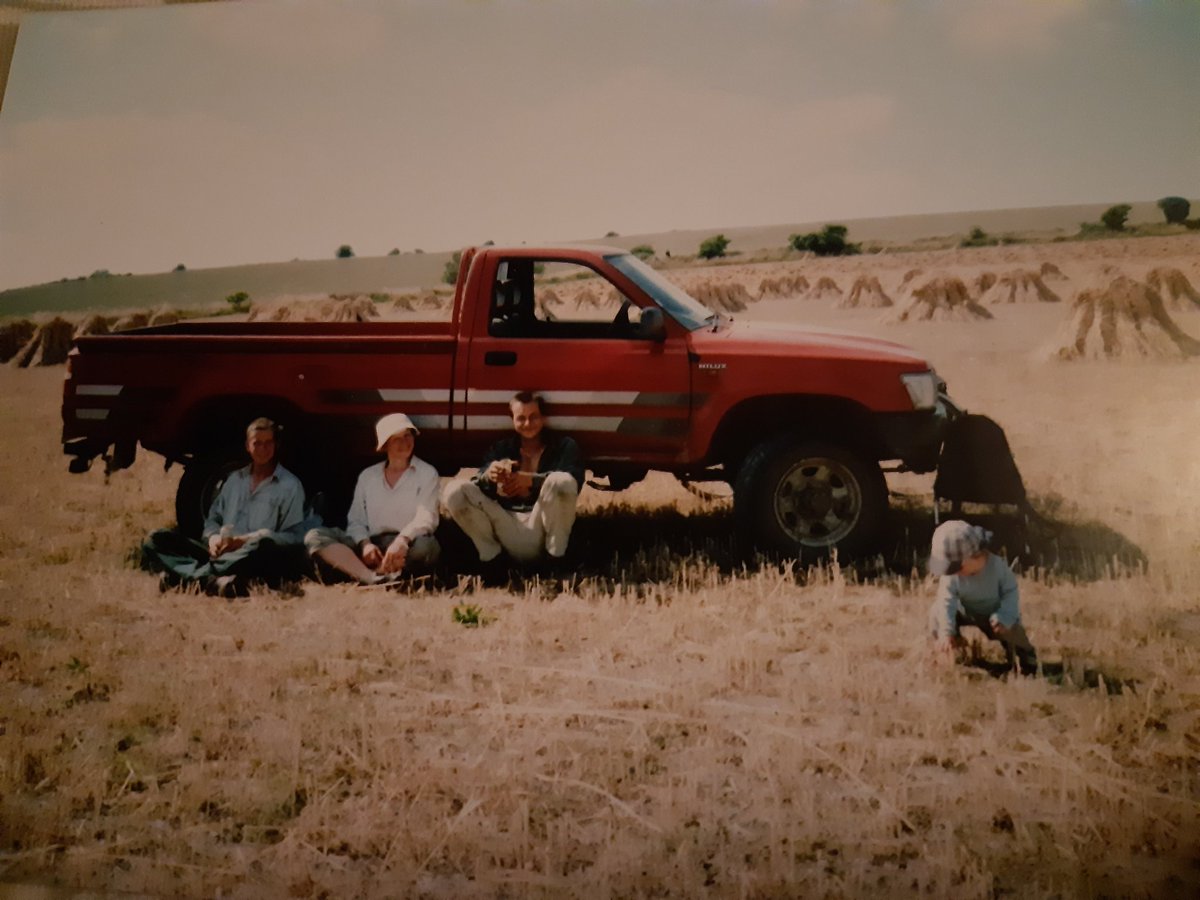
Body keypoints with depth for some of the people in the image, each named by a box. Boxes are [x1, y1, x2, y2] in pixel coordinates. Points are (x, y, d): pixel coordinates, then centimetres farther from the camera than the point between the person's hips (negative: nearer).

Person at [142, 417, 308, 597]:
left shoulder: (290, 485, 4)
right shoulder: (235, 479, 21)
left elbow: (293, 537, -5)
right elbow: (213, 518, 21)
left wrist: (243, 541, -15)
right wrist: (213, 537, -5)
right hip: (220, 555, 5)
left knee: (262, 545, -40)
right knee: (158, 540, -11)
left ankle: (187, 578, -36)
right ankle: (210, 580, -39)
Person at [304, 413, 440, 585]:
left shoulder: (426, 473, 6)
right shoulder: (367, 476, 16)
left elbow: (426, 518, -9)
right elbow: (356, 520, 10)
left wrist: (402, 540, -29)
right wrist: (365, 543, -13)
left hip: (408, 547, -3)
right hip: (373, 547, 4)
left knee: (425, 545, -38)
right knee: (315, 536, -18)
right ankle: (372, 578, -40)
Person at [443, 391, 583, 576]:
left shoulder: (563, 445, 8)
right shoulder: (501, 448, 16)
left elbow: (574, 478, -13)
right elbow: (478, 487, 0)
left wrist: (531, 480, -28)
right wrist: (488, 476, -25)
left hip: (542, 528, -3)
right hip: (508, 529, 3)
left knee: (562, 481, -30)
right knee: (454, 492, -13)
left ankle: (556, 557, -16)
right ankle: (491, 556, -6)